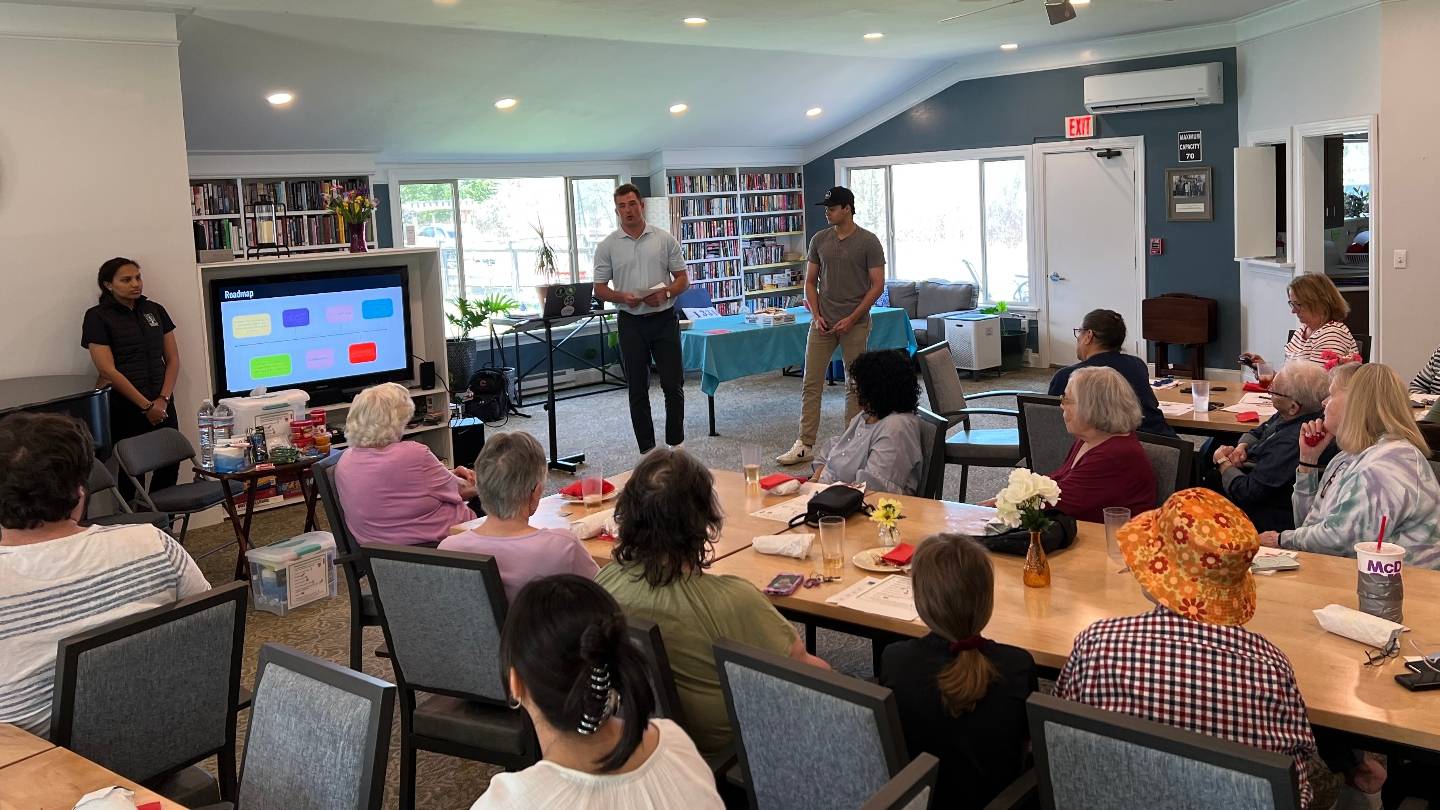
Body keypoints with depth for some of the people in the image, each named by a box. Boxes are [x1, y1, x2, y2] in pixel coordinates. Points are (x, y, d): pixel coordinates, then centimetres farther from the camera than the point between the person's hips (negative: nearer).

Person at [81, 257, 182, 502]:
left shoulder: (155, 311, 10)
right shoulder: (97, 317, -4)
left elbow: (172, 359, 9)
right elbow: (108, 371, -11)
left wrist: (163, 399, -5)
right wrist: (146, 405, -13)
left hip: (162, 405, 5)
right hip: (124, 410, -5)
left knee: (169, 467, 5)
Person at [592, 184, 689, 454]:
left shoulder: (665, 239, 3)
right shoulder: (607, 246, 2)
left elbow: (683, 278, 5)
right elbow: (600, 288, 3)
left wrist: (665, 293, -15)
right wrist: (622, 297, -16)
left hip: (664, 319, 0)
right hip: (631, 323, 0)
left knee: (673, 384, 0)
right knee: (638, 388, 5)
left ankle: (676, 443, 14)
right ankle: (647, 450, 13)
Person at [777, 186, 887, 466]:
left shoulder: (868, 242, -4)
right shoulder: (819, 240, 8)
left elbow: (877, 285, -6)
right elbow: (810, 282, 12)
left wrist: (851, 319, -12)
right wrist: (816, 315, -2)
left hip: (855, 324, -3)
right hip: (822, 323, 4)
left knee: (855, 385, 4)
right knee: (811, 383, 1)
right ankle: (805, 445, 6)